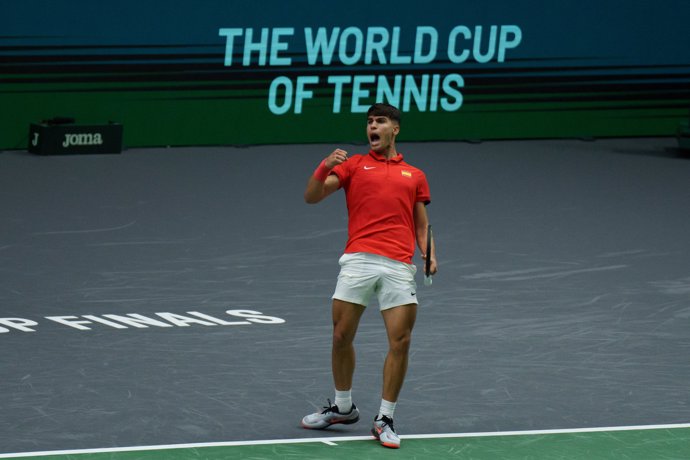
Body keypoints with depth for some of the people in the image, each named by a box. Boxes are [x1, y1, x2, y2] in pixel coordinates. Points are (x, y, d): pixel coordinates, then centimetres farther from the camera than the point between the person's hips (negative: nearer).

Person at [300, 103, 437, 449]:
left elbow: (421, 225, 23)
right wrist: (325, 168, -13)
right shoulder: (354, 165, 15)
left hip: (398, 267, 0)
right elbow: (311, 197, 5)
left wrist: (429, 254, 4)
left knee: (400, 342, -7)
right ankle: (343, 407, 24)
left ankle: (384, 420, 3)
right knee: (341, 336, 4)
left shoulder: (414, 176, 20)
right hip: (358, 261, 0)